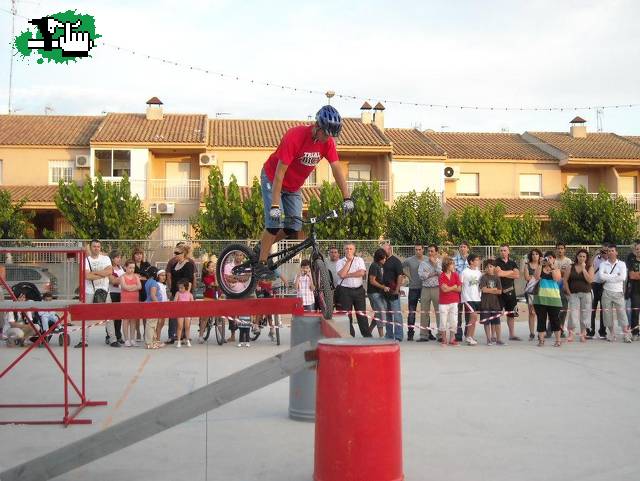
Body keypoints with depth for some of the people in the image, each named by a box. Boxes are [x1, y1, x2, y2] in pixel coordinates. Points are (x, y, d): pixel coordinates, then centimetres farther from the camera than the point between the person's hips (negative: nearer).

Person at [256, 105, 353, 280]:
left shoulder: (327, 141, -15)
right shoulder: (295, 136, -32)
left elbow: (337, 169, -14)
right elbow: (280, 171, -34)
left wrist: (347, 198, -22)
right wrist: (275, 205, -37)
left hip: (294, 187, 6)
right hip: (272, 179, -6)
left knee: (294, 227, -3)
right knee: (275, 222, -18)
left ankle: (264, 245, 20)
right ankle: (261, 265, -9)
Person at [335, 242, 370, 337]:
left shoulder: (359, 260, 8)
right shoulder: (340, 262, 4)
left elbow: (362, 273, -8)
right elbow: (342, 274, -14)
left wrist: (348, 275, -10)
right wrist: (349, 261, -9)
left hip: (359, 290, 1)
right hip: (345, 291, -1)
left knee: (362, 315, 3)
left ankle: (367, 336, 7)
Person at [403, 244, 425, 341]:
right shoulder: (409, 260, -2)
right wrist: (408, 275, 3)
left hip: (424, 288, 1)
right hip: (413, 288, -1)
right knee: (412, 311, 0)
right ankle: (410, 333, 4)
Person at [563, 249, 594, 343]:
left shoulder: (589, 267, 3)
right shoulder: (571, 267, 4)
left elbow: (590, 280, -12)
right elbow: (565, 280, 4)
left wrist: (583, 268, -12)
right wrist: (568, 292, -2)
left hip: (586, 294, 0)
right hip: (574, 294, 0)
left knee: (585, 314, 4)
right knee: (573, 313, -9)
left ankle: (583, 334, 13)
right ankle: (570, 334, -6)